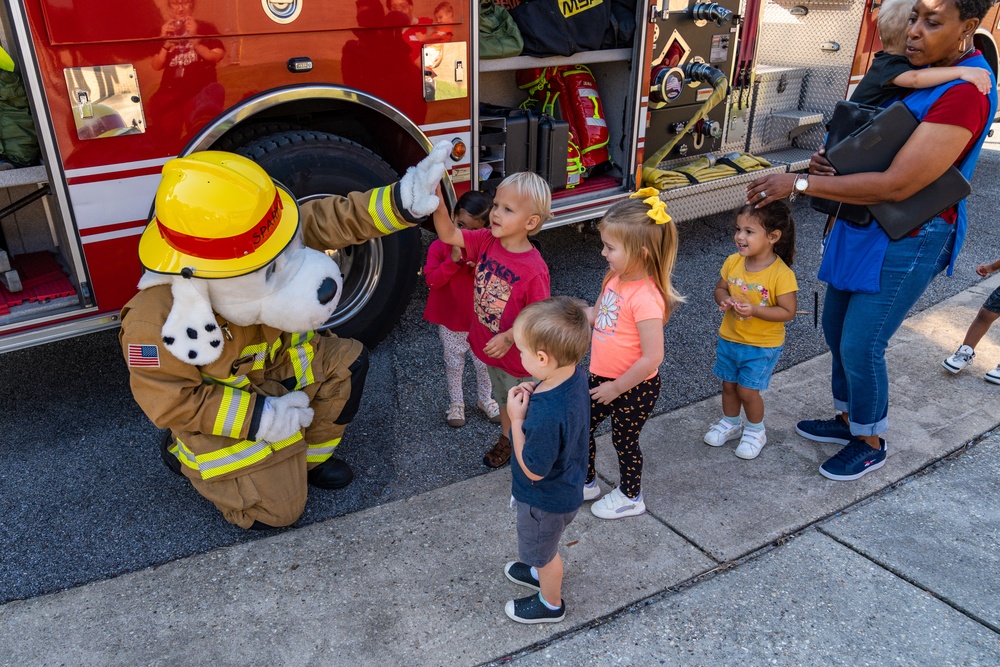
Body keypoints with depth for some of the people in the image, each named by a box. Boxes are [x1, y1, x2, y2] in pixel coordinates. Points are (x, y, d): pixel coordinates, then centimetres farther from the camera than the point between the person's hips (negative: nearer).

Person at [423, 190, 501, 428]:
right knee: (454, 363, 15)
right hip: (450, 321, -1)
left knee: (483, 363, 15)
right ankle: (456, 403, 33)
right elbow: (432, 280, -19)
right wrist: (453, 260, -30)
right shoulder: (439, 247, -13)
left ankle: (486, 399, 37)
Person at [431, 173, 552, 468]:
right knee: (503, 399, 31)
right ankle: (505, 439, 55)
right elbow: (448, 234, -19)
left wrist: (509, 338, -32)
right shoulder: (487, 241, -12)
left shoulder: (534, 269, -30)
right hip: (491, 347, 6)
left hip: (518, 354, -6)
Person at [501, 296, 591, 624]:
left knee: (542, 552, 23)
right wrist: (534, 395, -14)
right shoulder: (574, 375, -17)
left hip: (546, 498, -8)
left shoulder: (547, 416, -44)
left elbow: (534, 470, -29)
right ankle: (541, 573, 64)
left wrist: (516, 418, -27)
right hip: (564, 486, 8)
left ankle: (551, 604, 50)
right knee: (543, 547, 36)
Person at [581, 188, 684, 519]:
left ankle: (630, 497, 41)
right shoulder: (616, 277, -5)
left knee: (624, 441, 14)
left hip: (633, 389, -8)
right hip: (601, 378, 8)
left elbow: (652, 358, -29)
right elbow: (596, 314, 12)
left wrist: (616, 388, -19)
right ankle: (586, 483, 45)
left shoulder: (646, 299, -31)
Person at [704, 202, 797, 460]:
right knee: (729, 384, 18)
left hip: (762, 346, -5)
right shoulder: (733, 262, -7)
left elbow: (787, 312, -19)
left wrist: (754, 310, -32)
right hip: (729, 338, 5)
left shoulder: (781, 274, -22)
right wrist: (724, 300, -17)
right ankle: (730, 423, 43)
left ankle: (755, 431, 29)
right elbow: (720, 288, 6)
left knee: (747, 390, 2)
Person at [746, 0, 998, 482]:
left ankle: (870, 444, 21)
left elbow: (896, 185, -29)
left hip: (906, 240, -9)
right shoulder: (915, 69, 5)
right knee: (835, 326, 17)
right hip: (863, 225, 9)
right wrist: (830, 157, -9)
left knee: (860, 346, -3)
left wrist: (801, 183, -27)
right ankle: (849, 419, 37)